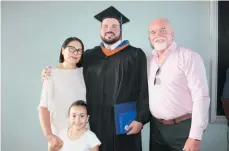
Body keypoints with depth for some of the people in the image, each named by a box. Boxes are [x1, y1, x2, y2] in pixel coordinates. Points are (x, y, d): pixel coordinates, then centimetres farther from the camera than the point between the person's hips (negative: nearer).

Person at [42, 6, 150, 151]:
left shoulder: (136, 55, 2)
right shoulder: (89, 56, 10)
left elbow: (144, 89, -4)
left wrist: (140, 118, -10)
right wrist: (50, 74, 1)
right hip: (97, 123, 3)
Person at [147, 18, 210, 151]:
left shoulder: (188, 56, -11)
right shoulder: (150, 60, 7)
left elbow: (201, 97, -15)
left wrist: (195, 137, -18)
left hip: (183, 128, -5)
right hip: (156, 127, 5)